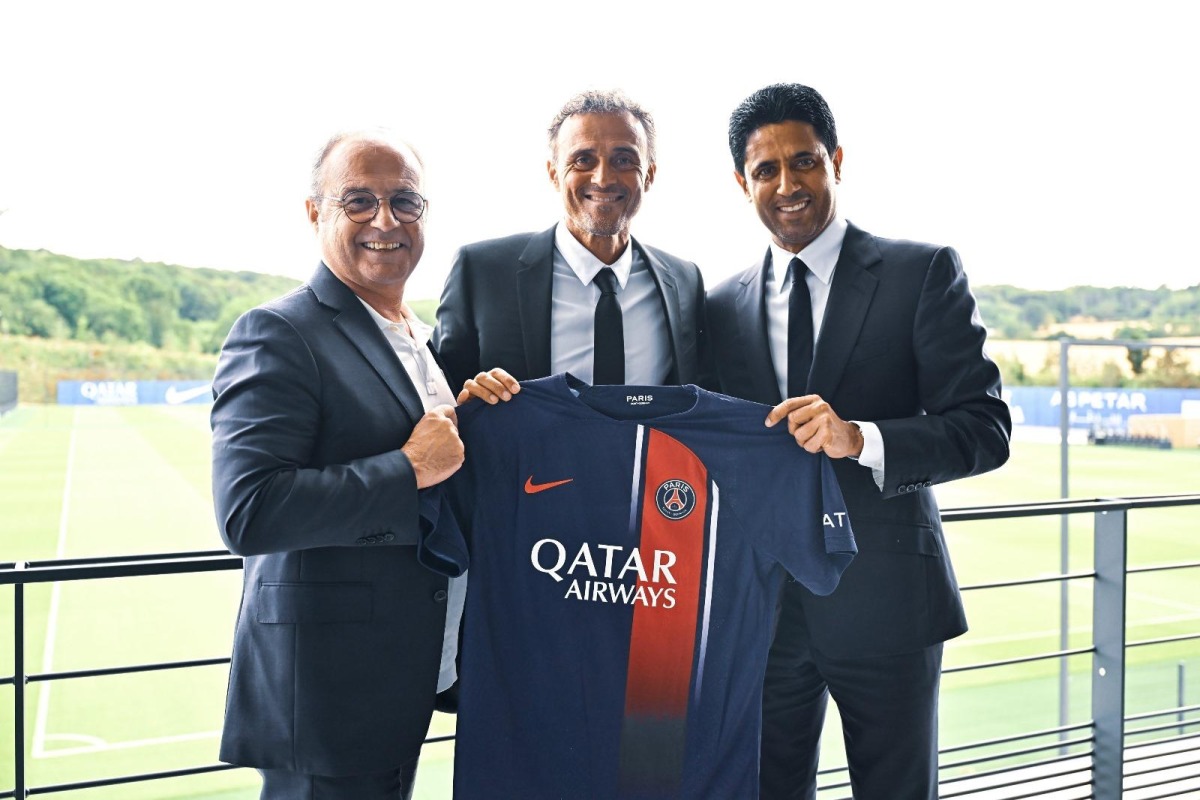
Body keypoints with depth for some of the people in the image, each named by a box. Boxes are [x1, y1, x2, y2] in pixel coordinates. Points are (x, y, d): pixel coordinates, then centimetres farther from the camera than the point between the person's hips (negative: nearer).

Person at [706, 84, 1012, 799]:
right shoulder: (724, 307, 9)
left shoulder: (924, 274, -2)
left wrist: (861, 439, -26)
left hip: (885, 603, -3)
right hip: (760, 606, 3)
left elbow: (986, 429, -9)